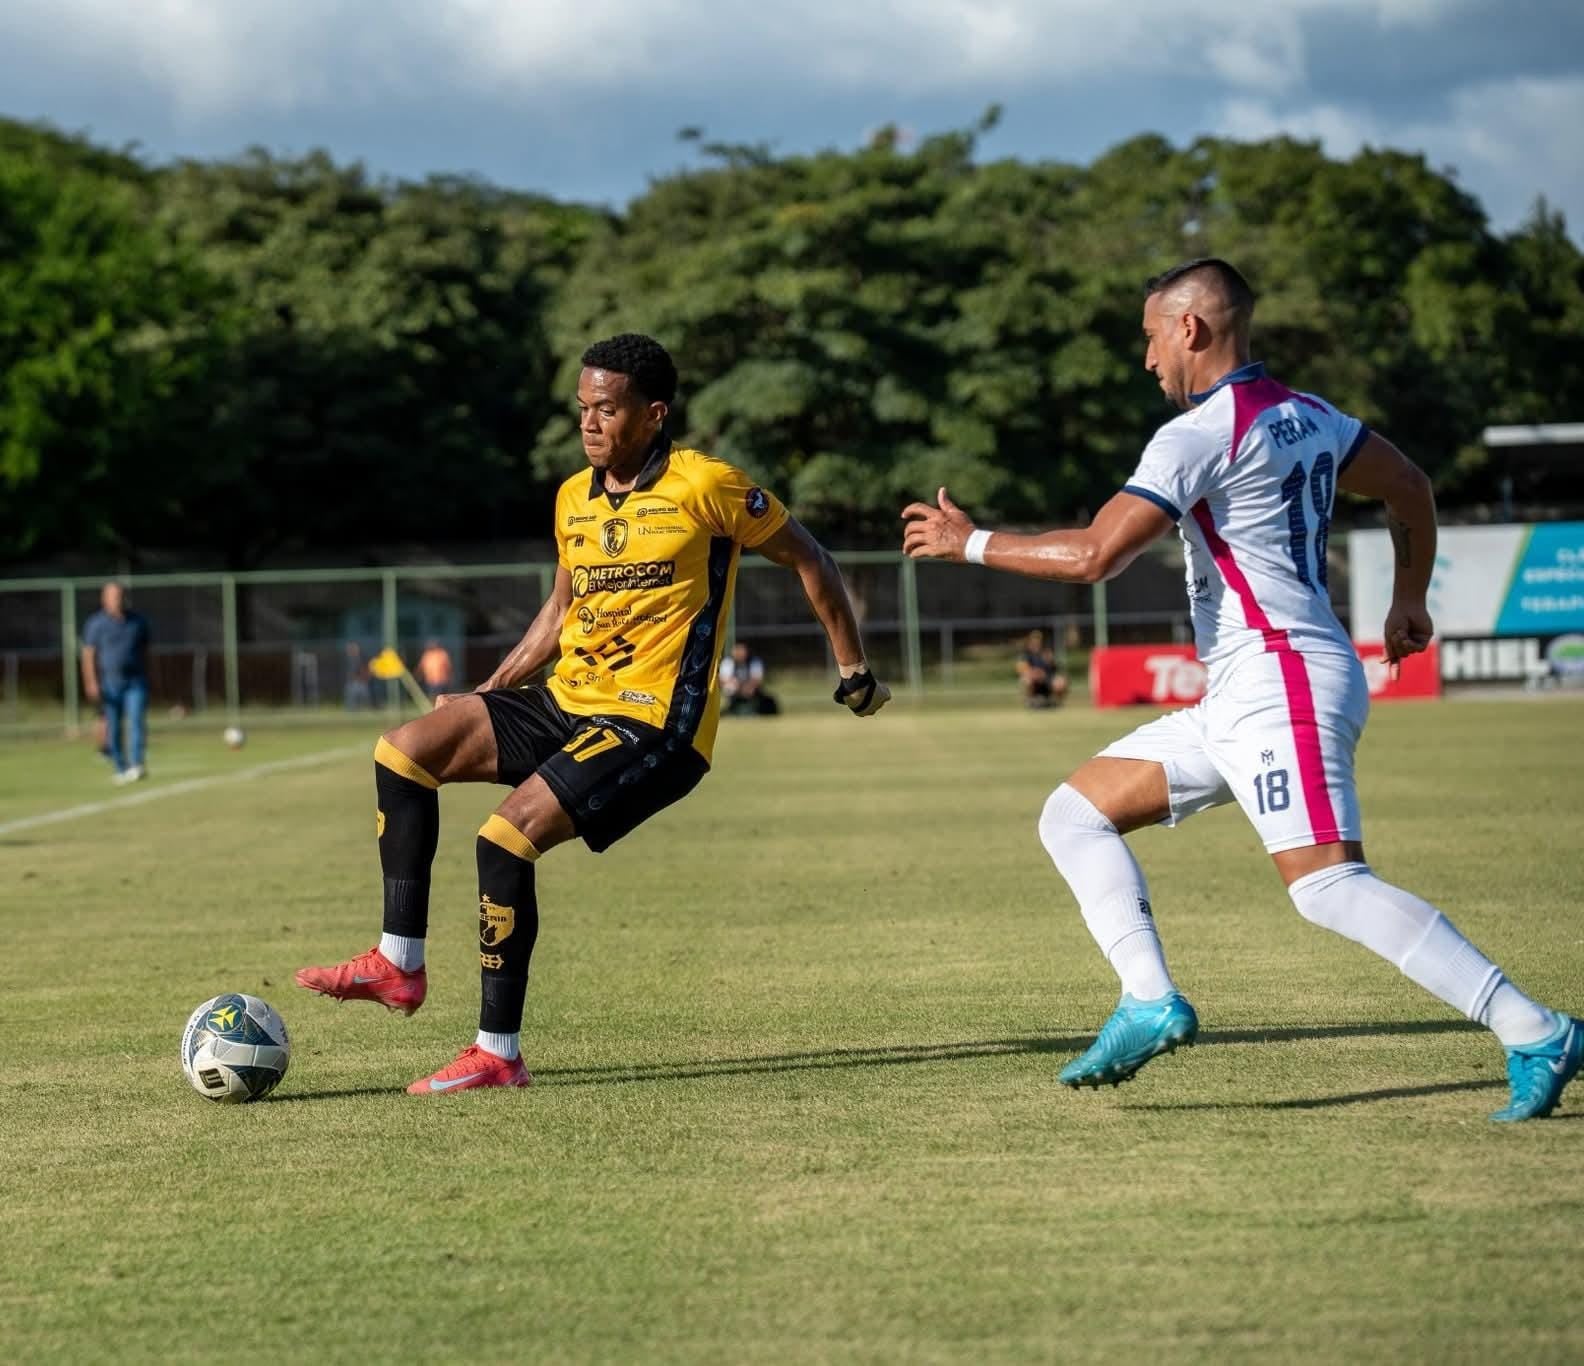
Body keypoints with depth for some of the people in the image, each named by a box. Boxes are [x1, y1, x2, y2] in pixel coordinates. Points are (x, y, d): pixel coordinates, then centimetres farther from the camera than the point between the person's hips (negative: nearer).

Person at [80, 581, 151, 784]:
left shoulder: (138, 621, 9)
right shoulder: (96, 623, 0)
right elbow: (88, 655, -2)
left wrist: (145, 679, 14)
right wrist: (91, 682, -12)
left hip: (135, 681, 1)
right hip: (109, 682, -1)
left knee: (137, 721, -14)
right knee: (113, 728, 0)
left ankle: (137, 765, -21)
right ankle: (121, 769, 10)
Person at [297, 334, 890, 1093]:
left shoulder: (705, 487, -10)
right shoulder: (573, 499, 11)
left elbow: (806, 559, 1)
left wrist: (853, 671, 4)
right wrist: (482, 698, 17)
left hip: (654, 728, -8)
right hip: (567, 705, 8)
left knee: (506, 836, -24)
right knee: (406, 749, -5)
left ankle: (498, 1053, -15)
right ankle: (399, 965, -3)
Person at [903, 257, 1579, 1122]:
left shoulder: (1199, 434, -12)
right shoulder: (1305, 417, 15)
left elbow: (1093, 556, -18)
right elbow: (1410, 488, 27)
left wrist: (970, 543, -6)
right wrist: (1408, 604, 37)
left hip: (1283, 685, -10)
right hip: (1241, 701, 10)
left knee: (1328, 887, -20)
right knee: (1074, 814, 10)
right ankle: (1149, 1001, -2)